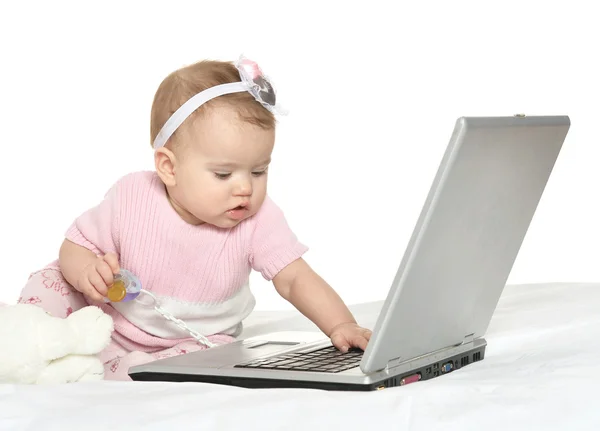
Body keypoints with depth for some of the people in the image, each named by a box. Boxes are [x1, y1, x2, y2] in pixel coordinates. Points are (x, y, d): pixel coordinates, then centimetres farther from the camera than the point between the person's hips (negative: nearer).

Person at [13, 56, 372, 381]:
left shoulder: (259, 220, -19)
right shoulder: (131, 199, -19)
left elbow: (295, 279, -19)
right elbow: (75, 246, -8)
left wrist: (341, 325, -35)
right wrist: (86, 272, -32)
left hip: (197, 342, 0)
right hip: (110, 323, 1)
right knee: (50, 281, -13)